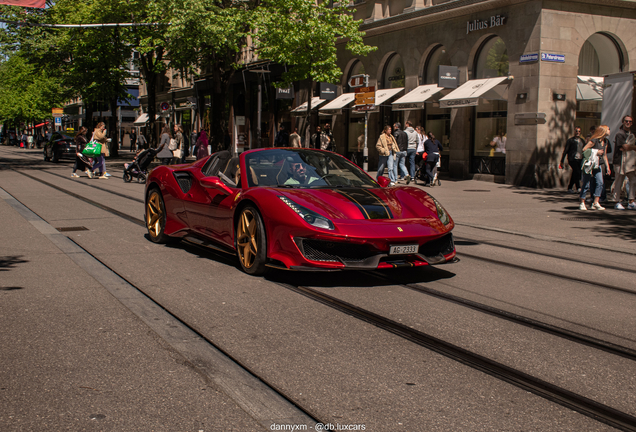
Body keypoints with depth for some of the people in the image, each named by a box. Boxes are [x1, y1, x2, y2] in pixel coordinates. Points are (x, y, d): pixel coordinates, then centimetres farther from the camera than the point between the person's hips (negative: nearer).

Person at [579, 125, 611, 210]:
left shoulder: (605, 142, 10)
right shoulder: (594, 140, -15)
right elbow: (584, 149, -14)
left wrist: (607, 166, 18)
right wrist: (596, 152, -17)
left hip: (598, 165, 7)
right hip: (589, 164, -7)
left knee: (600, 183, -5)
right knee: (586, 184, -2)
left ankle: (595, 203, 0)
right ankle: (582, 203, 7)